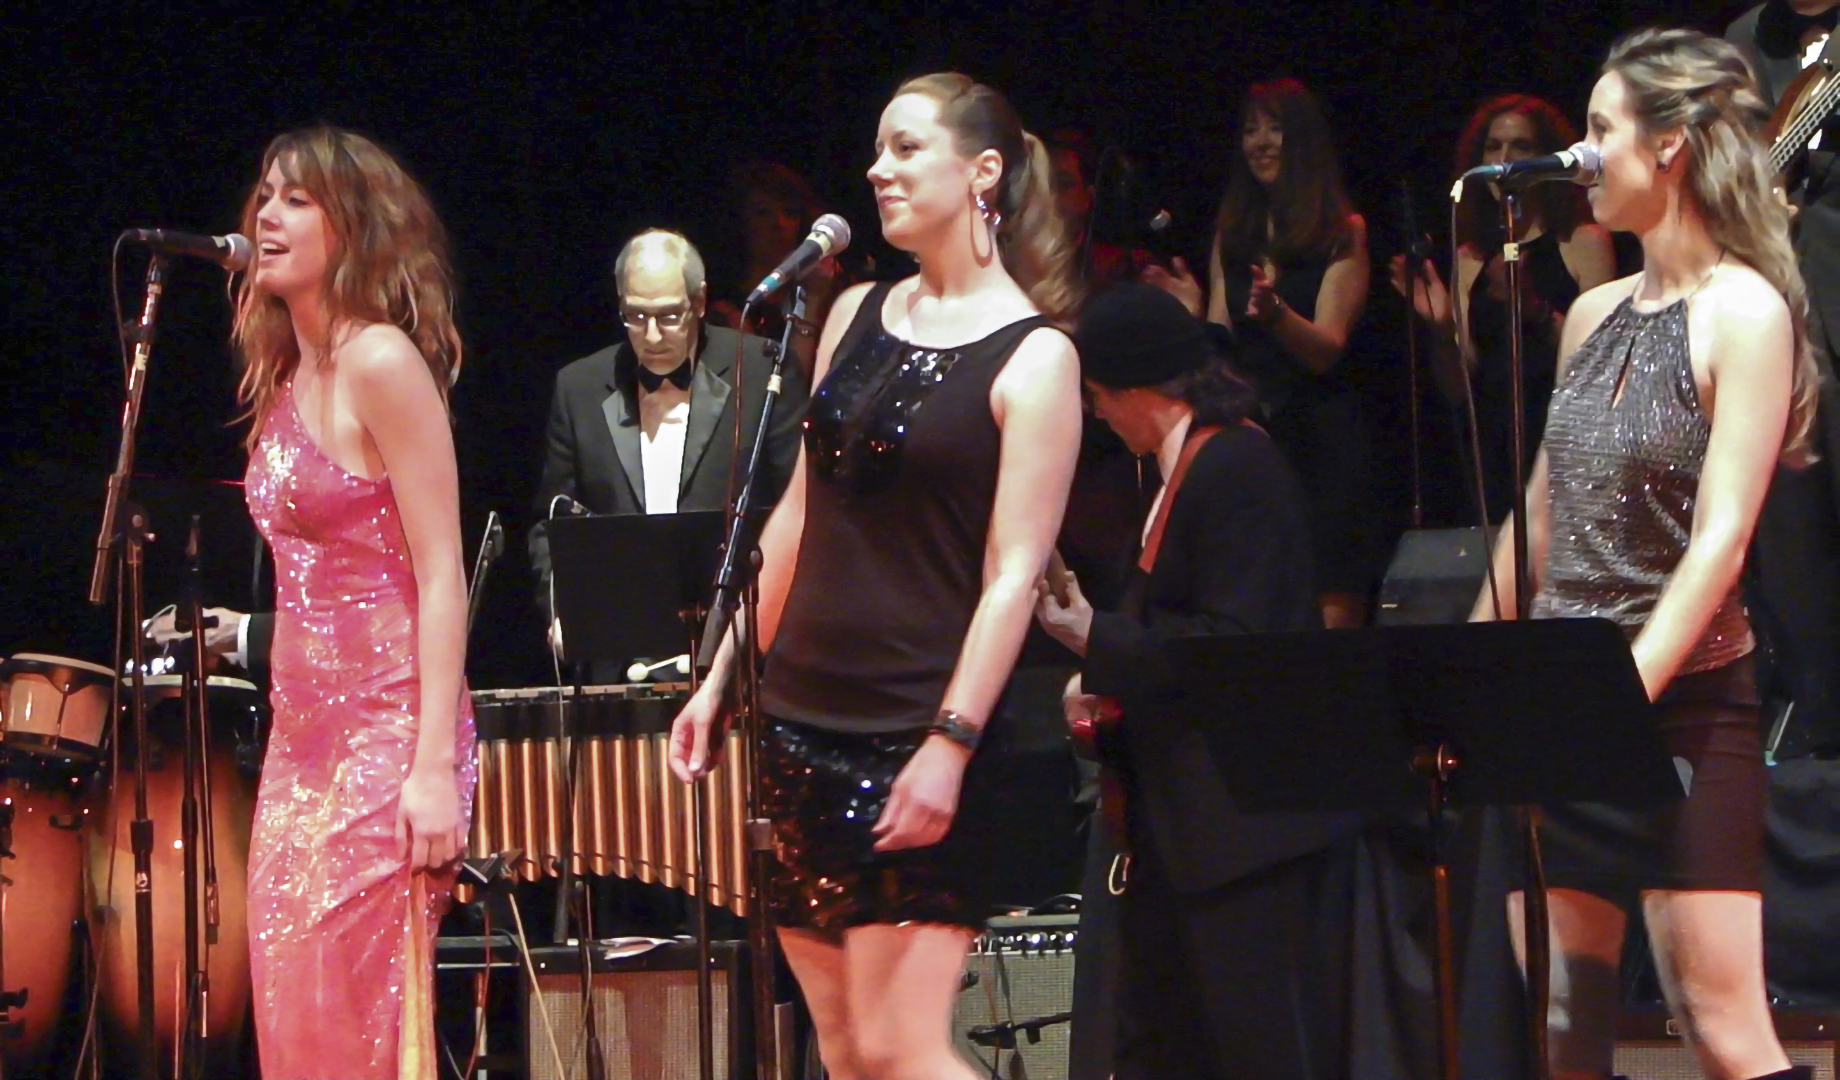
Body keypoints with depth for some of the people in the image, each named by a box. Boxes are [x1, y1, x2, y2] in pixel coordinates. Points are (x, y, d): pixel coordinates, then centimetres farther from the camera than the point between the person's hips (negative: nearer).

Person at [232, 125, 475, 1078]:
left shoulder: (380, 364, -10)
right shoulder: (287, 380, 15)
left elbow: (441, 576, -14)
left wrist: (436, 768, -19)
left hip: (386, 733, -8)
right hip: (304, 734, 8)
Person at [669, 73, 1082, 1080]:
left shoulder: (1032, 358, -7)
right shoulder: (857, 315, 12)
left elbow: (1013, 573, -12)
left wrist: (952, 743, -20)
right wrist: (720, 680, 13)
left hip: (917, 740, -6)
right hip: (802, 719, 7)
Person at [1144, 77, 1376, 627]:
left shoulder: (1342, 230, 4)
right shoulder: (1232, 232, 17)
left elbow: (1326, 349, -7)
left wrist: (1274, 313, -25)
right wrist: (1193, 316, -6)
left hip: (1318, 436, -4)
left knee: (1331, 615, -10)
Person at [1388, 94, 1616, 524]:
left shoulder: (1583, 243, 2)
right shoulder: (1471, 258, 15)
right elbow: (1459, 390, 12)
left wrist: (1536, 310, -22)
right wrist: (1442, 330, -6)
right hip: (1492, 451, 4)